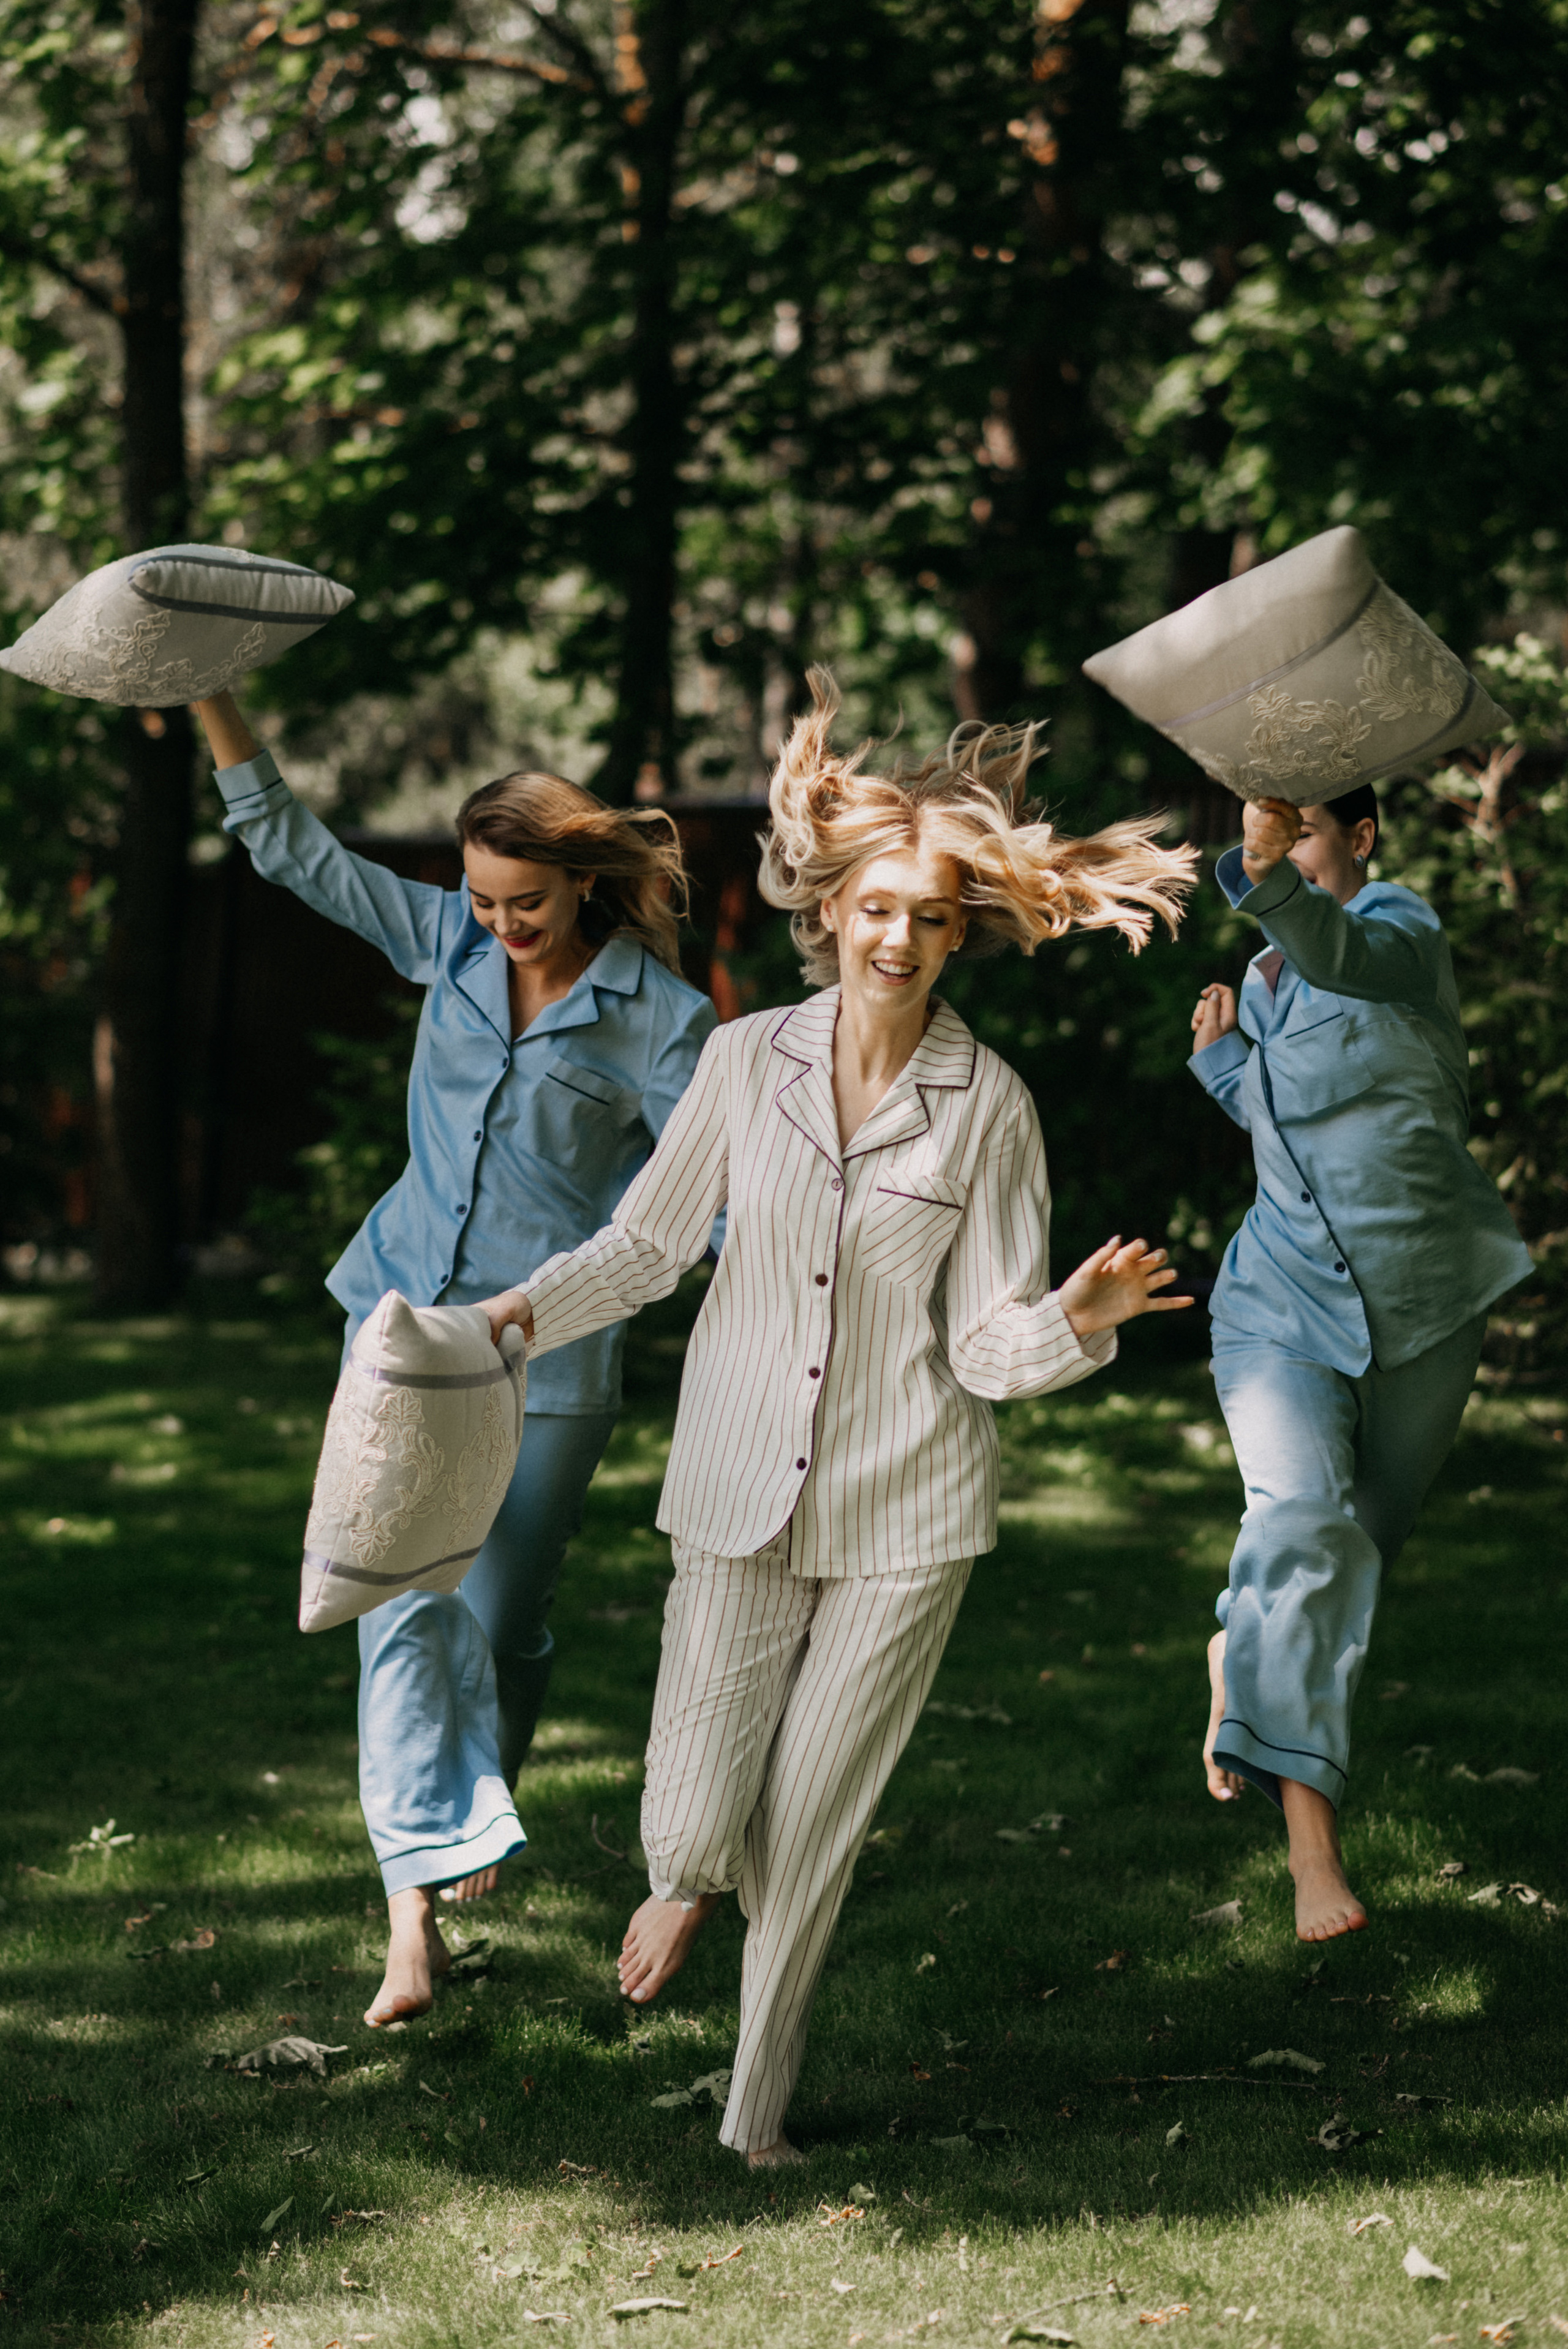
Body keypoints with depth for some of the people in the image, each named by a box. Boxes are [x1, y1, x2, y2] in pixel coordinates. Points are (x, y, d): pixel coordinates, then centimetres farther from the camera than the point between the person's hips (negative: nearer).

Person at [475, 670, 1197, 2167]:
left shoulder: (988, 1106, -6)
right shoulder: (749, 1058, -3)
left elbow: (987, 1345, -7)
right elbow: (649, 1245, 7)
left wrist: (1081, 1322, -27)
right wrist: (525, 1310, -8)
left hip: (905, 1514, -1)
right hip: (741, 1498, 1)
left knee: (809, 1842, 4)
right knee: (691, 1824, -1)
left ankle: (757, 2119, 24)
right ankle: (691, 1874, 39)